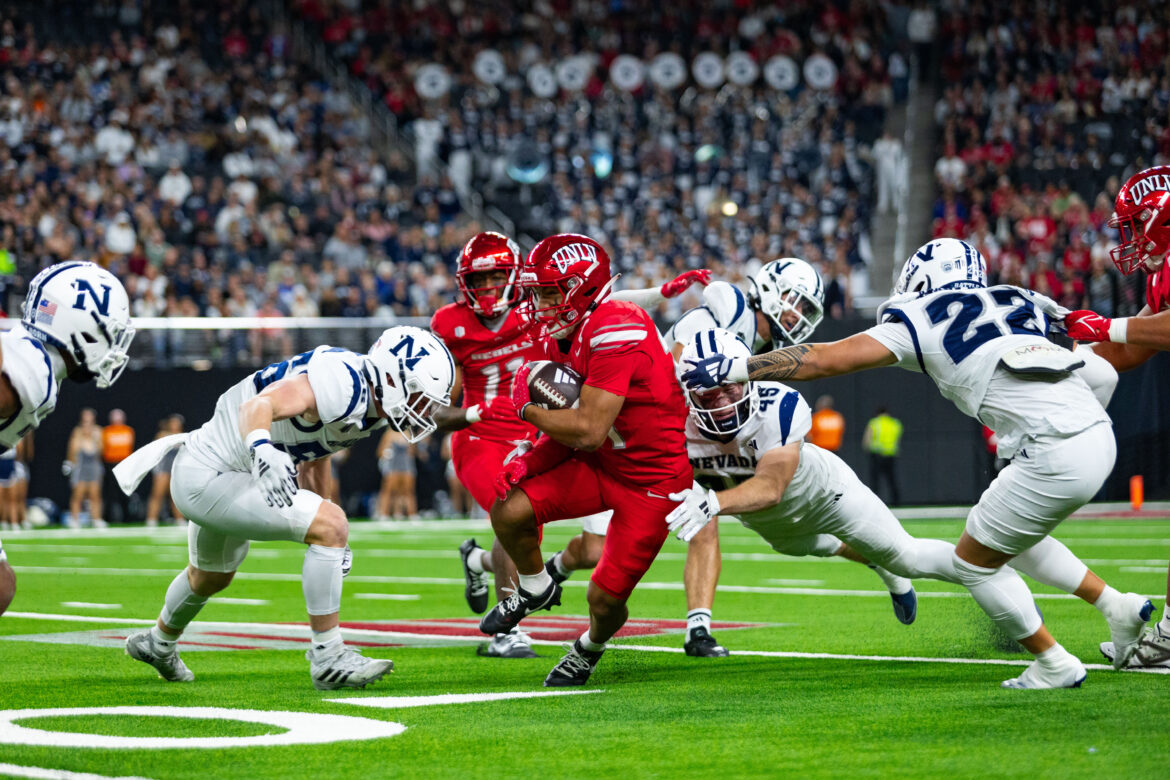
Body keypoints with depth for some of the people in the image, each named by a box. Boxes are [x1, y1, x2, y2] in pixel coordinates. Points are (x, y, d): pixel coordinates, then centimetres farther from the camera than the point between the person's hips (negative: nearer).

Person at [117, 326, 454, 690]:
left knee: (211, 578, 34)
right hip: (206, 481, -10)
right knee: (331, 525, -21)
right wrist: (263, 451, -63)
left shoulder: (366, 401, 2)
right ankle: (328, 659, -12)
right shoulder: (342, 386, -29)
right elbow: (259, 405, -43)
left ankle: (158, 645, 63)